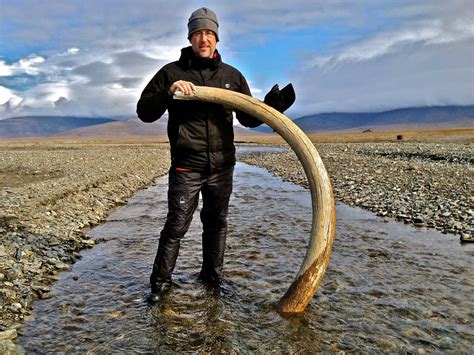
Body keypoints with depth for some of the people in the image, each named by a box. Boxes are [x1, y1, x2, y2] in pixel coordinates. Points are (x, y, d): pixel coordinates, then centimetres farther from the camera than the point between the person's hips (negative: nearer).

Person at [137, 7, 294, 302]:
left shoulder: (232, 75, 10)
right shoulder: (171, 72, 2)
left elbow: (249, 119, 14)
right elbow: (144, 112, -2)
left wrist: (271, 105, -4)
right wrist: (168, 92, -19)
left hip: (222, 166, 4)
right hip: (186, 166, -3)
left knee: (217, 223, 14)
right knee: (176, 225, -2)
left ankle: (212, 276, 32)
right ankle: (161, 281, 16)